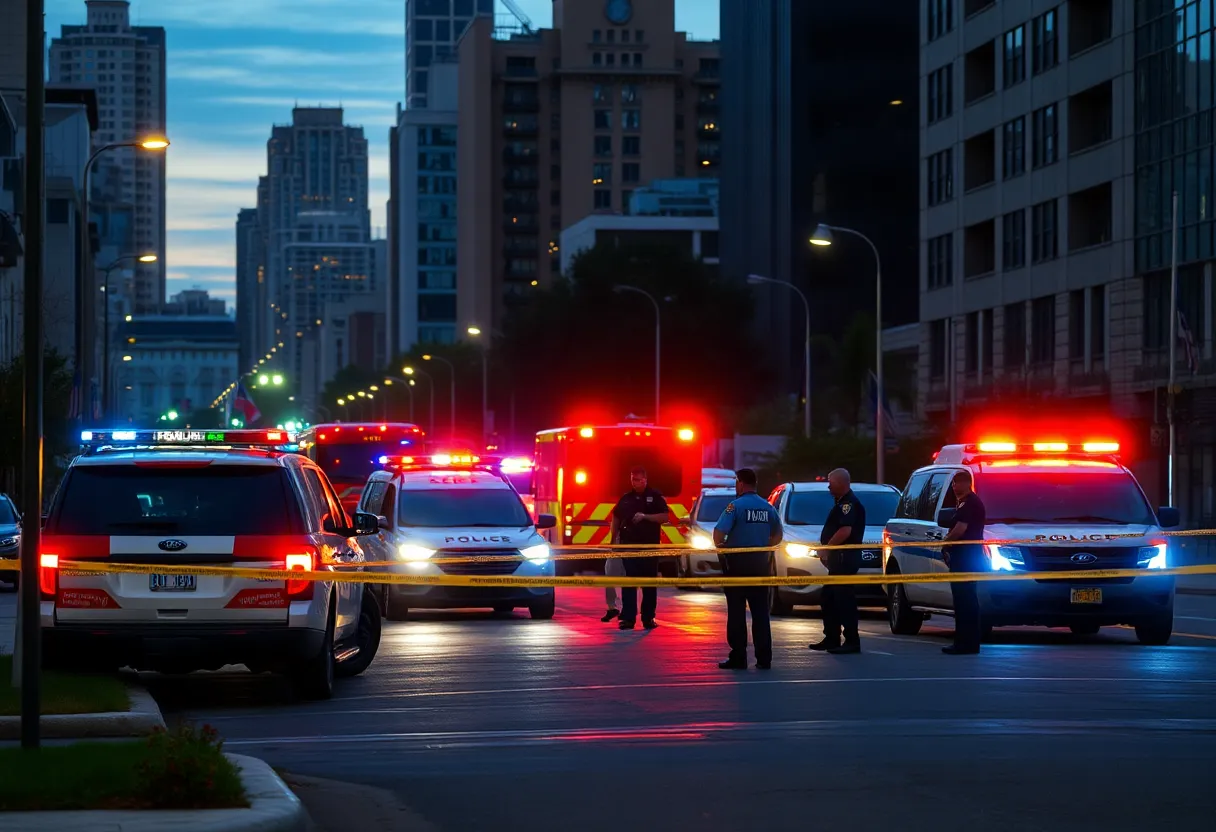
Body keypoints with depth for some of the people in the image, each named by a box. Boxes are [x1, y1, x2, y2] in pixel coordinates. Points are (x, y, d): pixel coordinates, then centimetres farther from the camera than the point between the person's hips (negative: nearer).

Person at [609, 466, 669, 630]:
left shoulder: (655, 497, 1)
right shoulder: (625, 498, 9)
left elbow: (664, 517, -5)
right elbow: (616, 519, 17)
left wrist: (645, 516, -17)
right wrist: (615, 538, 4)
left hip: (650, 546, -2)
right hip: (629, 545, 2)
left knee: (649, 583, 3)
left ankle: (648, 618, 9)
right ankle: (628, 618, -2)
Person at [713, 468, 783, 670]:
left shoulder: (736, 505, -11)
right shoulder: (768, 507, 7)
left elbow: (719, 532, -18)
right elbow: (777, 536, 15)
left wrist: (720, 546, 1)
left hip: (737, 562, -5)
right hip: (760, 562, 5)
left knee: (737, 612, -1)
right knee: (760, 612, 7)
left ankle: (738, 658, -2)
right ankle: (764, 659, 7)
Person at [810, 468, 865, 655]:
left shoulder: (849, 503, -14)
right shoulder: (843, 502, 19)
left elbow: (845, 531, -25)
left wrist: (827, 548, -16)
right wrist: (827, 551, 16)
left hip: (845, 557, -11)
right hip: (838, 558, 11)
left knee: (844, 600, -9)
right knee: (828, 600, 14)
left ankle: (852, 641, -8)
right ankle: (831, 639, 19)